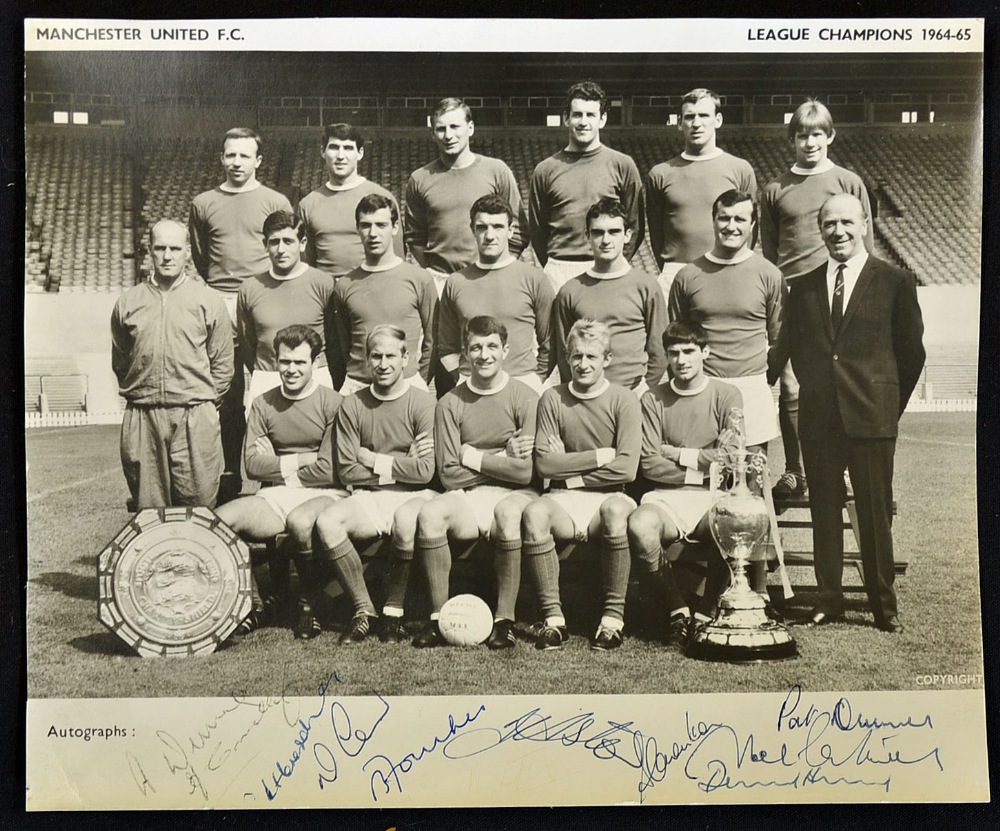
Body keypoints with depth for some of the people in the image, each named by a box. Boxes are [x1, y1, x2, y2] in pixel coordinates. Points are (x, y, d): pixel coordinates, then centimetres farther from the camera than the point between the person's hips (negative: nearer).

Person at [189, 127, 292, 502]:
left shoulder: (276, 202, 8)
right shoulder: (203, 203, 15)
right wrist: (214, 293, 15)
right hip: (219, 302, 2)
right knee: (226, 394, 0)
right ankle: (228, 479, 5)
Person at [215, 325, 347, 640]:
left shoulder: (332, 404, -4)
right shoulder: (263, 404, 11)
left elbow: (329, 470, -11)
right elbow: (252, 464, 2)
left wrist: (280, 467, -1)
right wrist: (302, 460, -6)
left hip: (323, 495, -4)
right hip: (274, 497, 4)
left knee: (300, 521, -38)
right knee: (220, 518, -22)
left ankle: (308, 605, -11)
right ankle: (253, 602, -2)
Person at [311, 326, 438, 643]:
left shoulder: (423, 403, -2)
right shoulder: (352, 406, 6)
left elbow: (424, 471, -11)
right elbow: (347, 471, -1)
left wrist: (375, 460, -5)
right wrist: (399, 466, -5)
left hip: (412, 496, -3)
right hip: (367, 499, 3)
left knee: (406, 519, -37)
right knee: (326, 522, -26)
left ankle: (394, 611, -16)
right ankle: (363, 609, -12)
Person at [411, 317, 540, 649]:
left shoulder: (525, 398, -1)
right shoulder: (450, 404, 5)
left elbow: (526, 471, -9)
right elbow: (449, 473, -1)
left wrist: (475, 457, -5)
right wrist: (502, 458, -5)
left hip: (514, 495, -2)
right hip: (465, 497, 2)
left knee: (508, 513, -36)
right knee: (430, 513, -29)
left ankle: (505, 620, -24)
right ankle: (439, 617, -18)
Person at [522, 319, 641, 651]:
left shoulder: (623, 401, 1)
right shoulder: (552, 399, 5)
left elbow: (626, 468, -9)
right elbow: (544, 464, -4)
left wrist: (570, 470, -7)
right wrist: (600, 456, -7)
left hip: (608, 496, -1)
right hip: (563, 499, 1)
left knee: (616, 511, -36)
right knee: (533, 514, -31)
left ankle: (613, 619, -26)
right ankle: (553, 619, -24)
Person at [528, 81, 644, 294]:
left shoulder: (622, 165, 5)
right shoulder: (545, 170, 8)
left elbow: (635, 226, 8)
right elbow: (537, 229, 12)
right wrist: (552, 268, 5)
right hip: (559, 271, 1)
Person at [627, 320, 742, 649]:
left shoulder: (726, 395, 7)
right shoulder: (653, 399, 9)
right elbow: (648, 464, -1)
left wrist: (680, 454, -2)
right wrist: (702, 470, -6)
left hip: (713, 497, 0)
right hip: (666, 496, 1)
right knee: (639, 525, -33)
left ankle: (705, 614, -11)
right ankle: (677, 612, -13)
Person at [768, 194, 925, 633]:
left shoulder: (895, 282, 2)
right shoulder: (802, 286, 10)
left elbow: (911, 350, 7)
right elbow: (786, 349, 14)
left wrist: (892, 404, 8)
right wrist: (811, 392, 10)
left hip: (871, 416, -3)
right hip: (818, 417, 3)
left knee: (875, 511, 3)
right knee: (824, 510, 8)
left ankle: (884, 605, 16)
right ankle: (828, 599, 19)